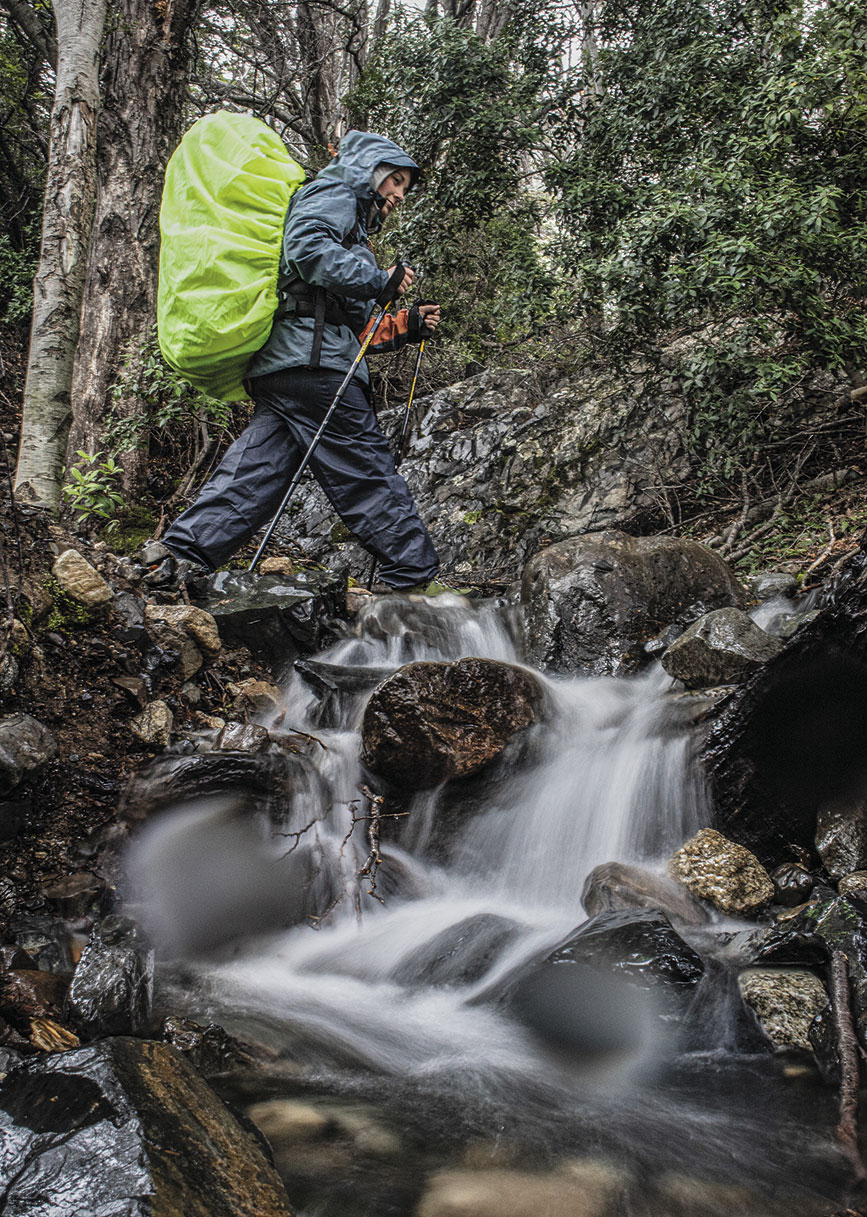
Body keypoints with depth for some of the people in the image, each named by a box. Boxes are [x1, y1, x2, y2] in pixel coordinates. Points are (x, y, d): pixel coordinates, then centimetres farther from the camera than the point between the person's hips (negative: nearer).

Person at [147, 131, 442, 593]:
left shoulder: (352, 228, 39)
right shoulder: (332, 194, 9)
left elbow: (354, 329, 35)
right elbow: (307, 246, -15)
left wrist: (406, 326, 26)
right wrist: (378, 280, -13)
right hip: (313, 357, -10)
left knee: (257, 466, 0)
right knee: (366, 468, -9)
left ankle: (182, 548, -7)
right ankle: (412, 574, -5)